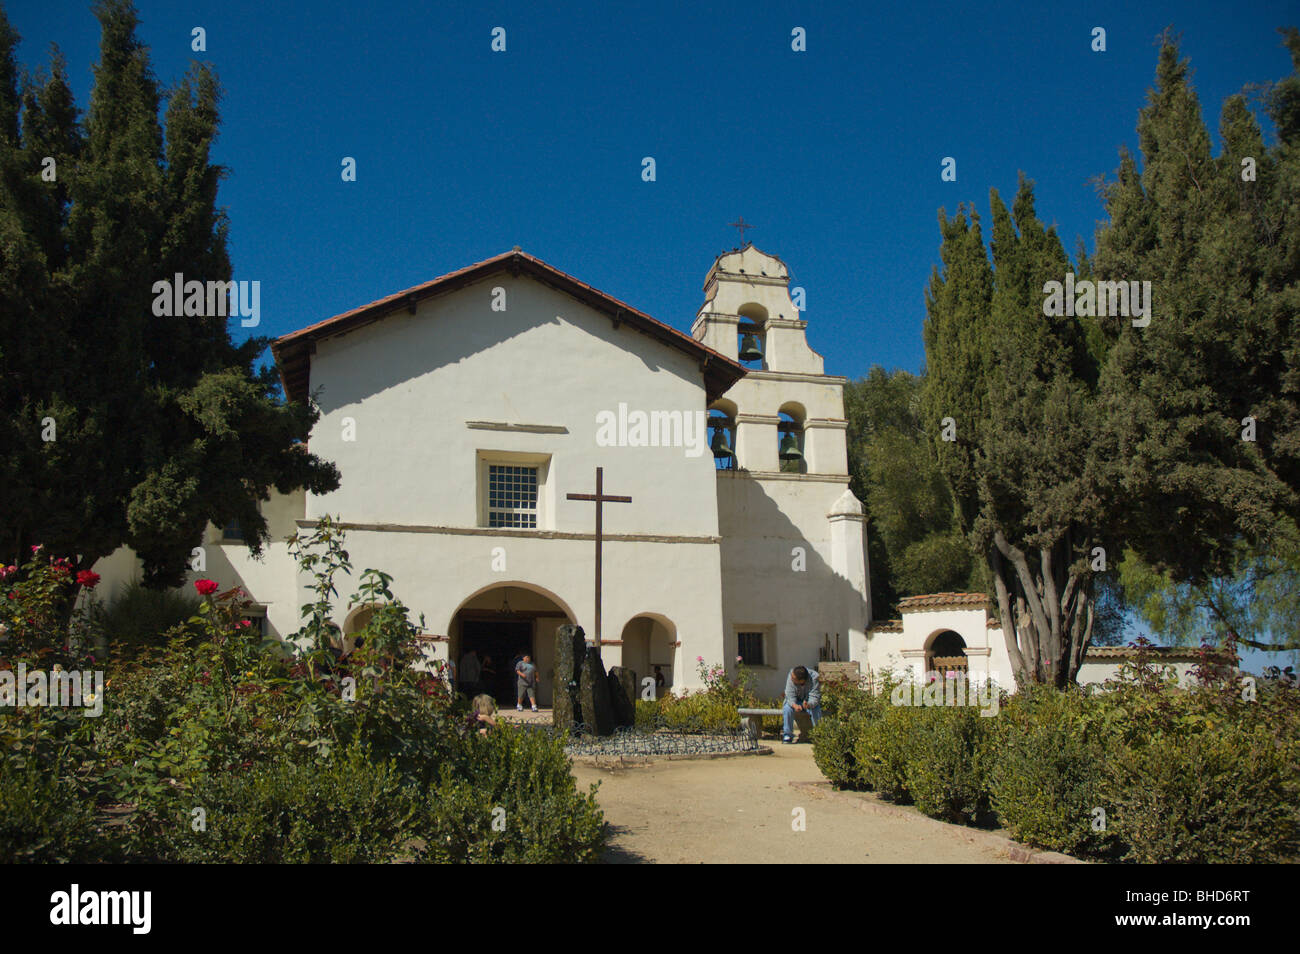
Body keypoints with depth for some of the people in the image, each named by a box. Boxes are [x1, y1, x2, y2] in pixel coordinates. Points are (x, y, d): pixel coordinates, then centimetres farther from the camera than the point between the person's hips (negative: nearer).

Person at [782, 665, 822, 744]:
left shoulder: (814, 678, -29)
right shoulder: (791, 676, -25)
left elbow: (814, 697, -31)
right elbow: (790, 696, -24)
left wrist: (808, 705, -53)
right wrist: (795, 705, -46)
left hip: (810, 702, -1)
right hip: (795, 702, 1)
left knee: (816, 710, -33)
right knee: (787, 709, -30)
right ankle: (787, 735, -15)